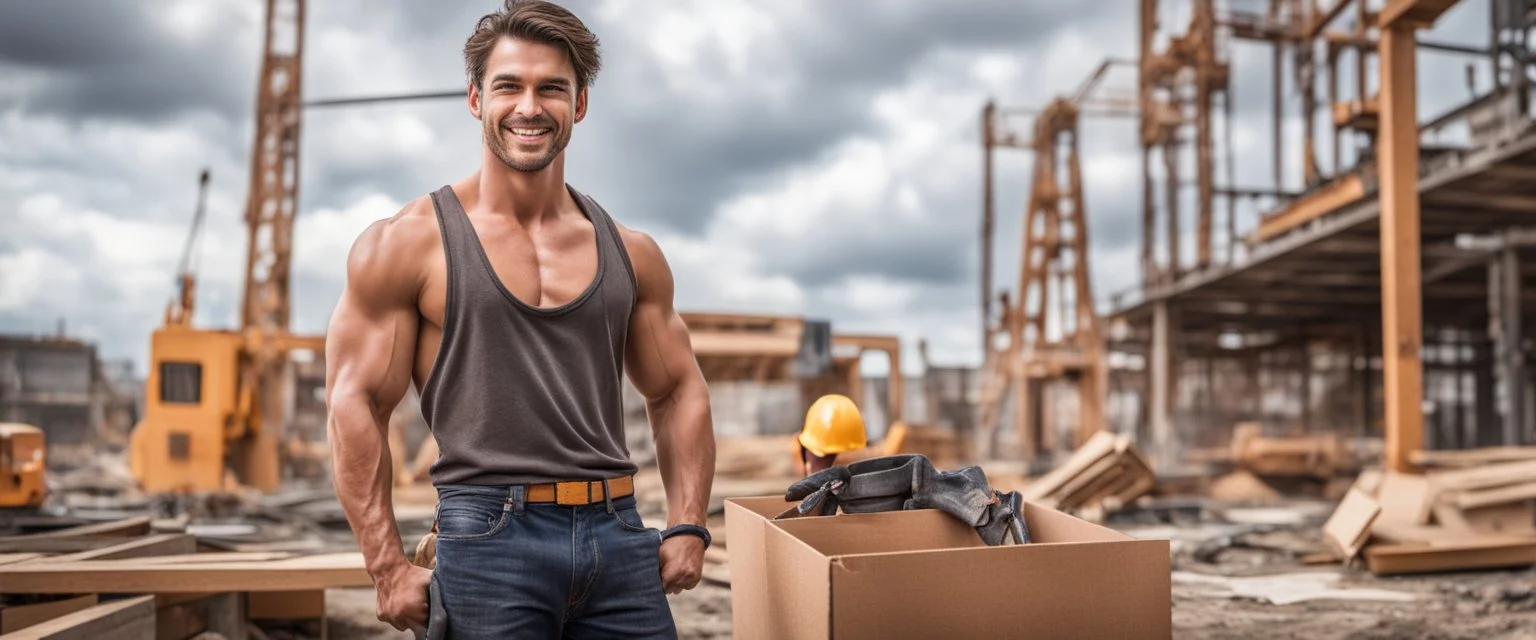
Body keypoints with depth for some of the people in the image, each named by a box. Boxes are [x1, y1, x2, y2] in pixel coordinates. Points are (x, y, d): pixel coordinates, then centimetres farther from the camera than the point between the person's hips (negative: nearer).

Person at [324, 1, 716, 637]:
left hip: (619, 539, 3)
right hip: (488, 541, -3)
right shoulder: (408, 243, 0)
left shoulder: (631, 254, 9)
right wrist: (389, 568, -9)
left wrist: (687, 526, 5)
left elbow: (679, 392, 16)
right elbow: (355, 405, -3)